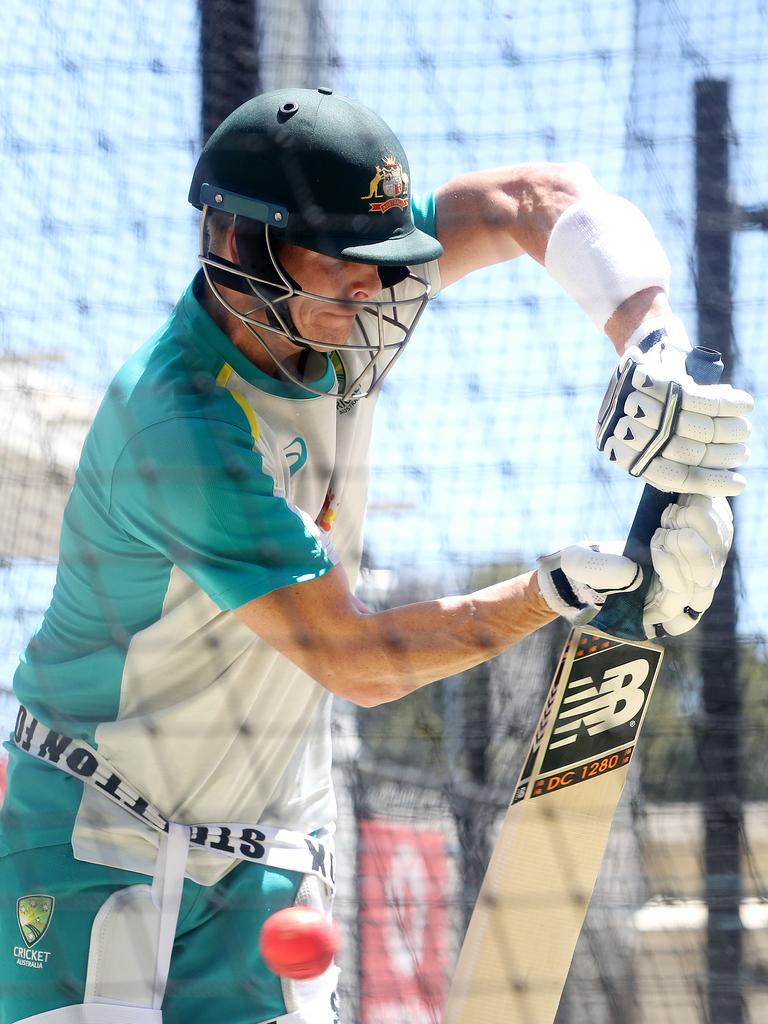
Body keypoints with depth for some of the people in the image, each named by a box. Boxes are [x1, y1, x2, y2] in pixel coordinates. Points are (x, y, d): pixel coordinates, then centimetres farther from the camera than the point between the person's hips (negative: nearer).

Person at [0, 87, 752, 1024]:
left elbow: (539, 201, -1)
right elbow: (357, 663, -22)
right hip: (101, 839, -7)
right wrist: (565, 588, -22)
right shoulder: (181, 429, -26)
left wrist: (654, 351, -17)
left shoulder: (325, 311, -5)